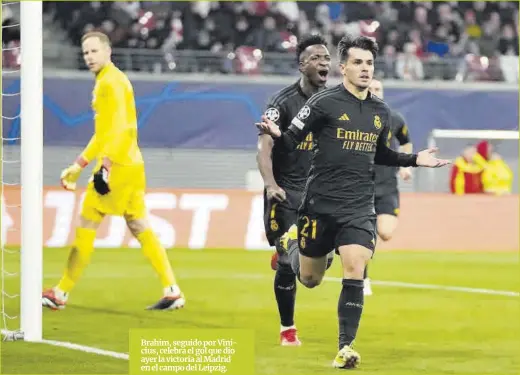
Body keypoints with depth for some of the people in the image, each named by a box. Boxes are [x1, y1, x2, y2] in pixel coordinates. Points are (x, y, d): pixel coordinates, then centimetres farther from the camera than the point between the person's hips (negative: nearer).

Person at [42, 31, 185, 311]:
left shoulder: (113, 82, -11)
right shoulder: (103, 82, 19)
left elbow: (120, 128, -21)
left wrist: (105, 166, -28)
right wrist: (79, 165, 26)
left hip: (119, 165, -10)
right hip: (130, 165, 10)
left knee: (87, 224, -5)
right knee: (140, 228, 8)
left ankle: (61, 294, 0)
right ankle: (172, 292, 5)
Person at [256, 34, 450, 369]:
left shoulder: (382, 112, 7)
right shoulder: (325, 102, -9)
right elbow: (291, 141, -9)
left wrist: (414, 159, 11)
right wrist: (276, 133, -31)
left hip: (359, 207, 3)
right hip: (320, 204, -3)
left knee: (355, 272, -15)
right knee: (310, 280, 11)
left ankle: (346, 347, -7)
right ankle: (291, 241, 46)